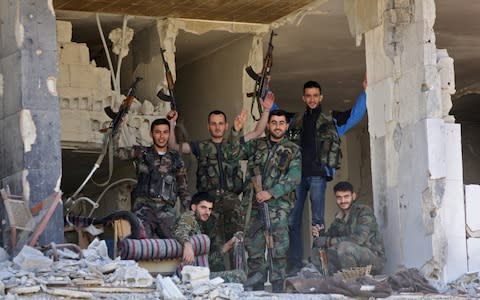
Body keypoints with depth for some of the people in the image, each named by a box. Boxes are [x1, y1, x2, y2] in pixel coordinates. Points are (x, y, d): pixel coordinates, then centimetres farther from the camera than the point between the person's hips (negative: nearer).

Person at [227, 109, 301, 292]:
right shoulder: (256, 145, 15)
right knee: (253, 246, 5)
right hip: (255, 205, 3)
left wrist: (271, 193, -15)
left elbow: (294, 178, -6)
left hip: (278, 205, -3)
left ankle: (277, 288, -7)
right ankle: (256, 288, 13)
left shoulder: (293, 150, 5)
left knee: (279, 249, -9)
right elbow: (233, 154, 9)